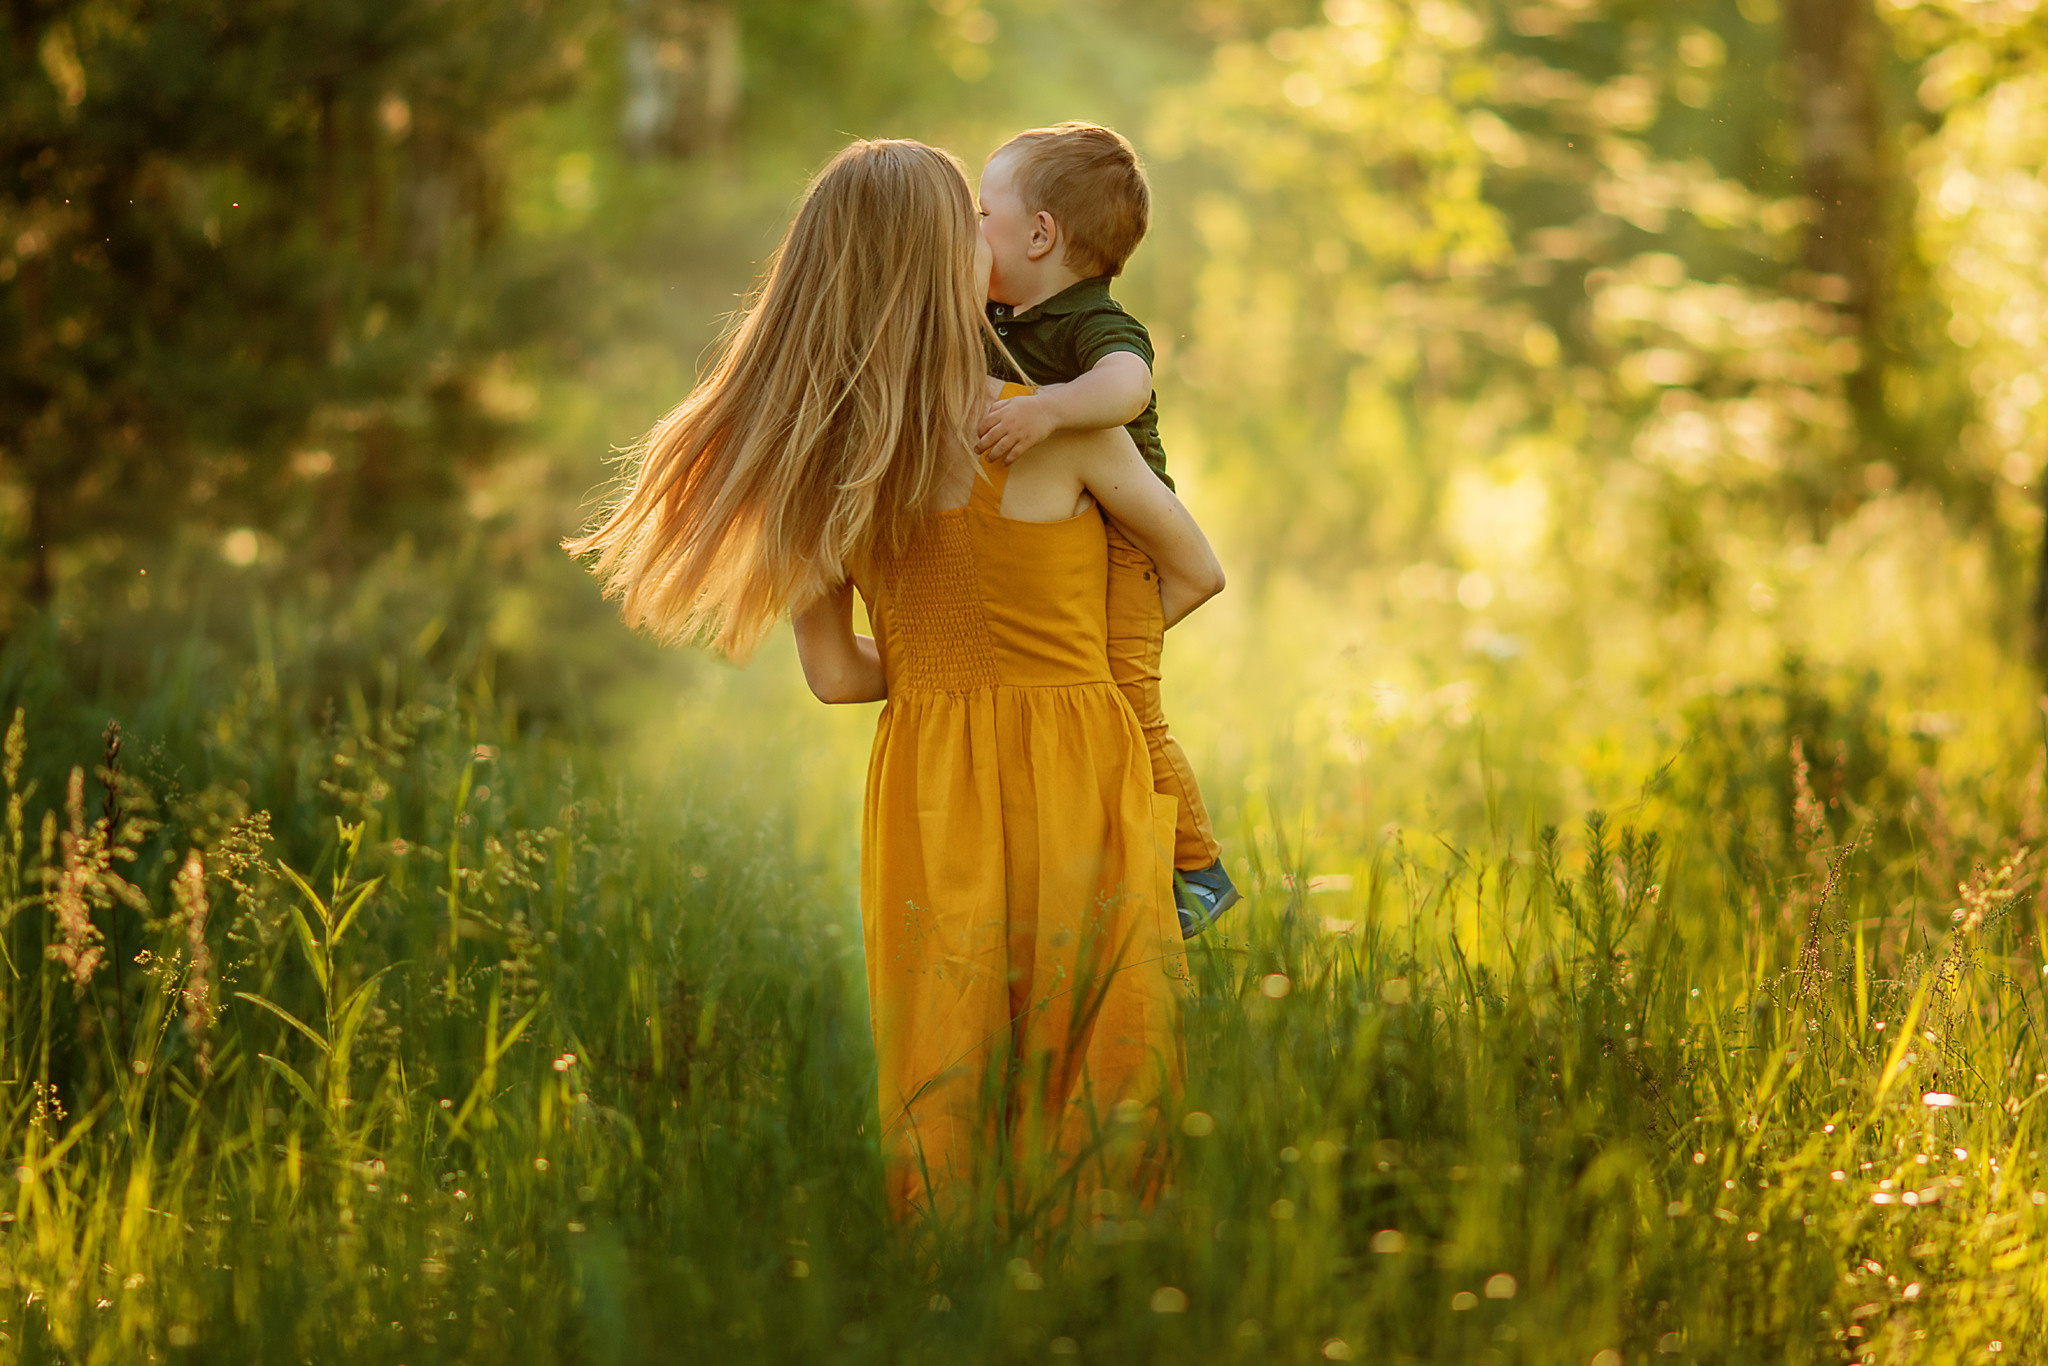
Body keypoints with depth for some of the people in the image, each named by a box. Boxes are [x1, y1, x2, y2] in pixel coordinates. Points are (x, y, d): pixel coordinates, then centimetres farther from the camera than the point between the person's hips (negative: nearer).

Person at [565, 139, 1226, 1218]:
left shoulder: (819, 461, 0)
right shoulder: (1059, 428, -12)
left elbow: (835, 673, 6)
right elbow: (1197, 574, 2)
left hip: (921, 801, 4)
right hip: (1070, 795, -4)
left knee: (943, 1089, 14)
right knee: (1090, 1081, 5)